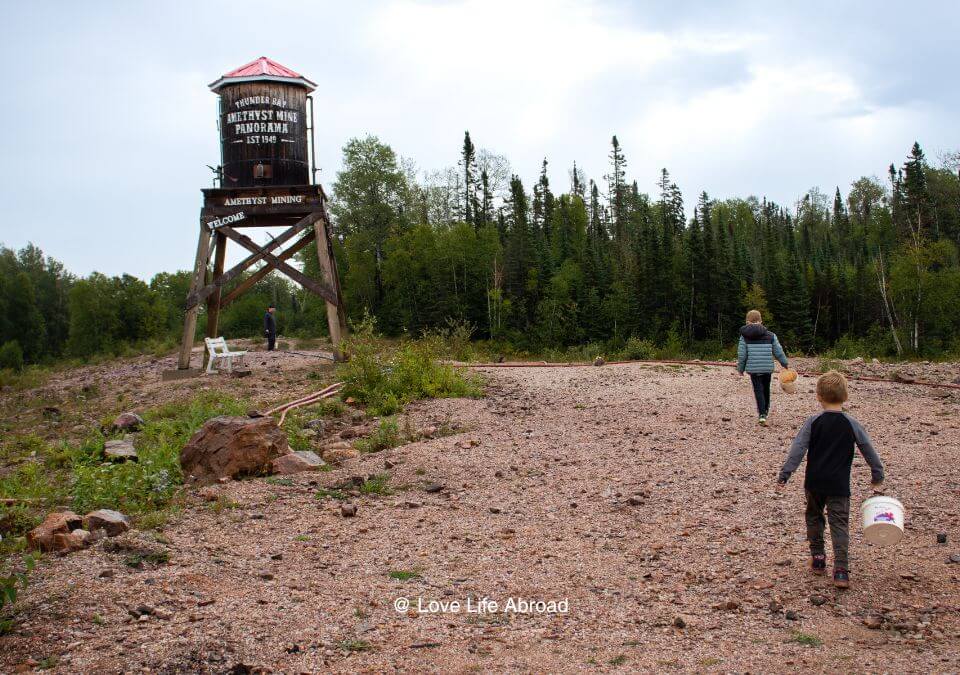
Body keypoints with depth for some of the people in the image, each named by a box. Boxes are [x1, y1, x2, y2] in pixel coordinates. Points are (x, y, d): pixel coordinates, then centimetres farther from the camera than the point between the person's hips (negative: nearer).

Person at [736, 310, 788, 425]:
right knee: (766, 389, 20)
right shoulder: (770, 335, 2)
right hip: (768, 368, 2)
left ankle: (762, 414, -11)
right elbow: (778, 352, 4)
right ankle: (765, 410, 36)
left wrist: (740, 368, 8)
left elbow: (742, 354, -4)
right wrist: (785, 364, 18)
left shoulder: (744, 336, -3)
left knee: (758, 390, 2)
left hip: (753, 368, -2)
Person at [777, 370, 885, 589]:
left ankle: (818, 558, 27)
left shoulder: (813, 422, -6)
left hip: (814, 483, 1)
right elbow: (869, 451, 6)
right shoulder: (852, 424, -3)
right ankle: (841, 570, -11)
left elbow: (797, 449, -10)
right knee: (839, 524, 1)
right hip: (839, 486, -1)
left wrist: (784, 475, -7)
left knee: (814, 517, 21)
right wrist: (877, 475, 21)